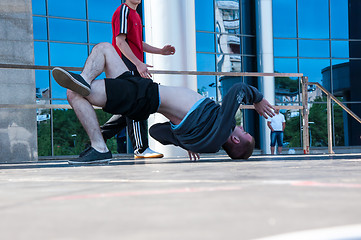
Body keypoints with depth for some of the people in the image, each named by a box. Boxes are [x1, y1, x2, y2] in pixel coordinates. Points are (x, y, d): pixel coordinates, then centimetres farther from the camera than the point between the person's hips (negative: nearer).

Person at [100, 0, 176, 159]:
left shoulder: (135, 14, 23)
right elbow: (120, 41, -15)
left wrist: (161, 51, 14)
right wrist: (138, 64, -22)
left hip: (135, 67, 10)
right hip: (127, 66, -10)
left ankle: (99, 135, 15)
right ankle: (141, 148, -9)